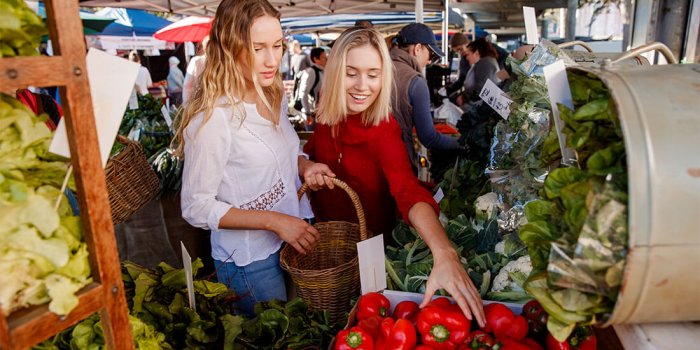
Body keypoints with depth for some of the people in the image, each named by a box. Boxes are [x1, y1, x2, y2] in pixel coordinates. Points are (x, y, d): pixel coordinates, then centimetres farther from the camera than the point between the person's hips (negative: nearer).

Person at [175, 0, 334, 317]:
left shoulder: (274, 96, 0)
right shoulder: (213, 117, -23)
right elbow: (196, 208, -18)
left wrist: (304, 165, -5)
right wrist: (274, 221, -25)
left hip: (295, 241, 7)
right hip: (250, 260, -7)